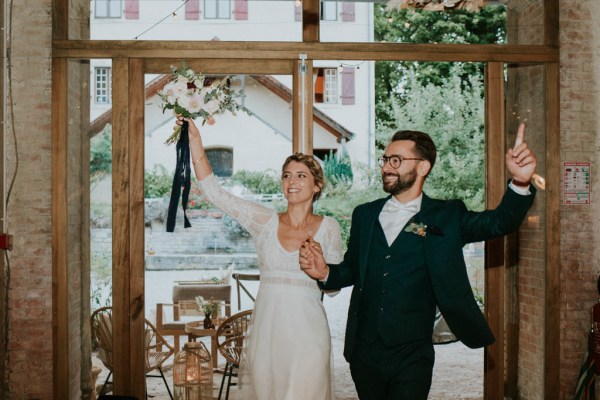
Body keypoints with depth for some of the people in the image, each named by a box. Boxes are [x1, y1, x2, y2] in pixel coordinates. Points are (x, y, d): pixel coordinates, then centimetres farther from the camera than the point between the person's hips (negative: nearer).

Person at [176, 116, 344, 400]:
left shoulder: (328, 228, 0)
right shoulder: (265, 221, 3)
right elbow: (213, 192, -1)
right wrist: (195, 141, -6)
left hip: (306, 331, -2)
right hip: (265, 327, 2)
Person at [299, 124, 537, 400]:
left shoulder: (446, 217, -2)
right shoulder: (365, 214, 8)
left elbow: (500, 221, -14)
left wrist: (520, 183, -33)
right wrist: (325, 272, -7)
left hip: (411, 358, -3)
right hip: (363, 353, 4)